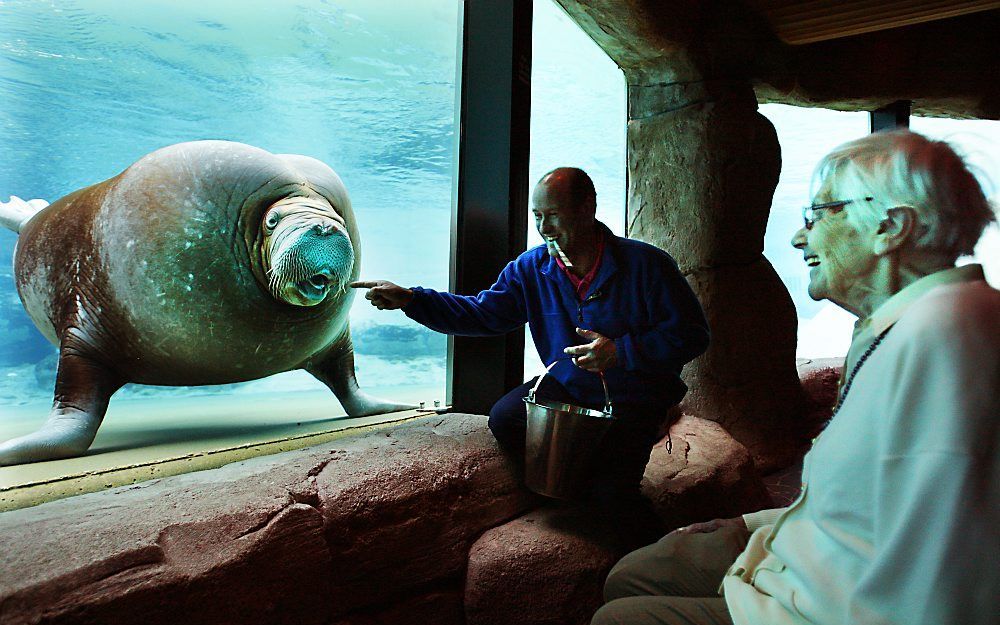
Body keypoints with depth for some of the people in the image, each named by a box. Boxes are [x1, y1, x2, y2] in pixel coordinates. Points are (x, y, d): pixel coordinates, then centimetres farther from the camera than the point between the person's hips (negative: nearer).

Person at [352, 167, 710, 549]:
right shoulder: (530, 269, -1)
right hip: (566, 387, 5)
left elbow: (691, 334, -12)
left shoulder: (646, 264, -14)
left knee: (609, 489, -22)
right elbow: (482, 313, -2)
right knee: (505, 419, -20)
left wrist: (620, 352, -24)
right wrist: (409, 299, -13)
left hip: (632, 399, -4)